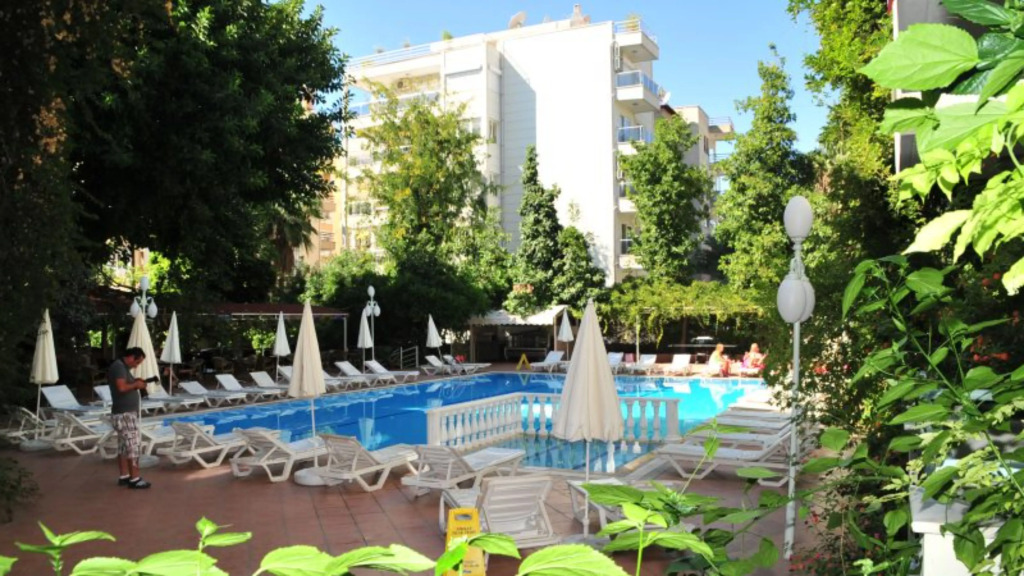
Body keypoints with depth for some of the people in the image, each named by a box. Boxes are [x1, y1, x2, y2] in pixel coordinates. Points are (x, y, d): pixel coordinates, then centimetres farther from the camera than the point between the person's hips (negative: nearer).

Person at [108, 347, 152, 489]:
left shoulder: (123, 367, 17)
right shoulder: (119, 366, -15)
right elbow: (121, 387, -26)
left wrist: (135, 382, 6)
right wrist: (136, 385, -11)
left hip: (126, 412, 10)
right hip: (124, 413, -10)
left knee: (124, 446, 12)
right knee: (134, 445, -8)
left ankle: (124, 476, 17)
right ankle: (134, 479, -5)